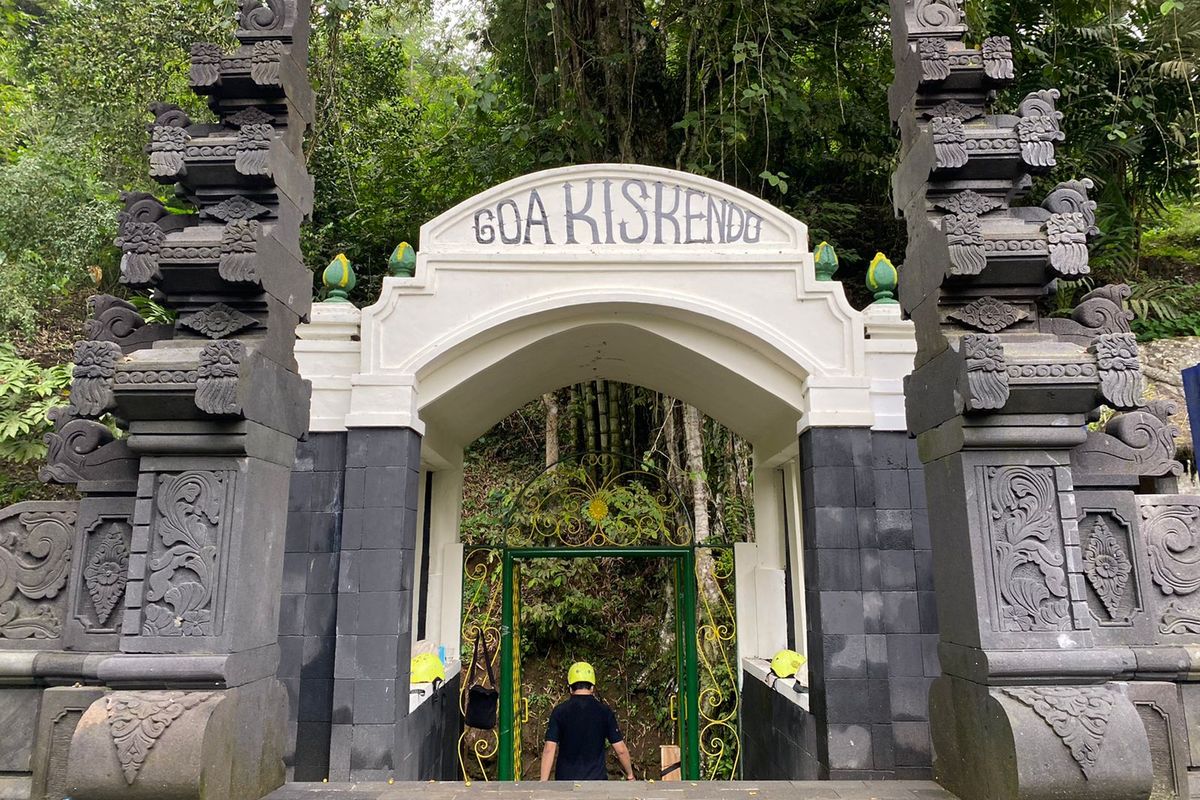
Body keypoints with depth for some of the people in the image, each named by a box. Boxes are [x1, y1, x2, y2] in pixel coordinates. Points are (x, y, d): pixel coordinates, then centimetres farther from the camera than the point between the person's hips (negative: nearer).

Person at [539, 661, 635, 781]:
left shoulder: (559, 711, -4)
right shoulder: (604, 712, -3)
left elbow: (549, 749, -10)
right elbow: (620, 750, -1)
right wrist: (630, 775, 13)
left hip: (566, 780, 1)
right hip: (596, 780, 0)